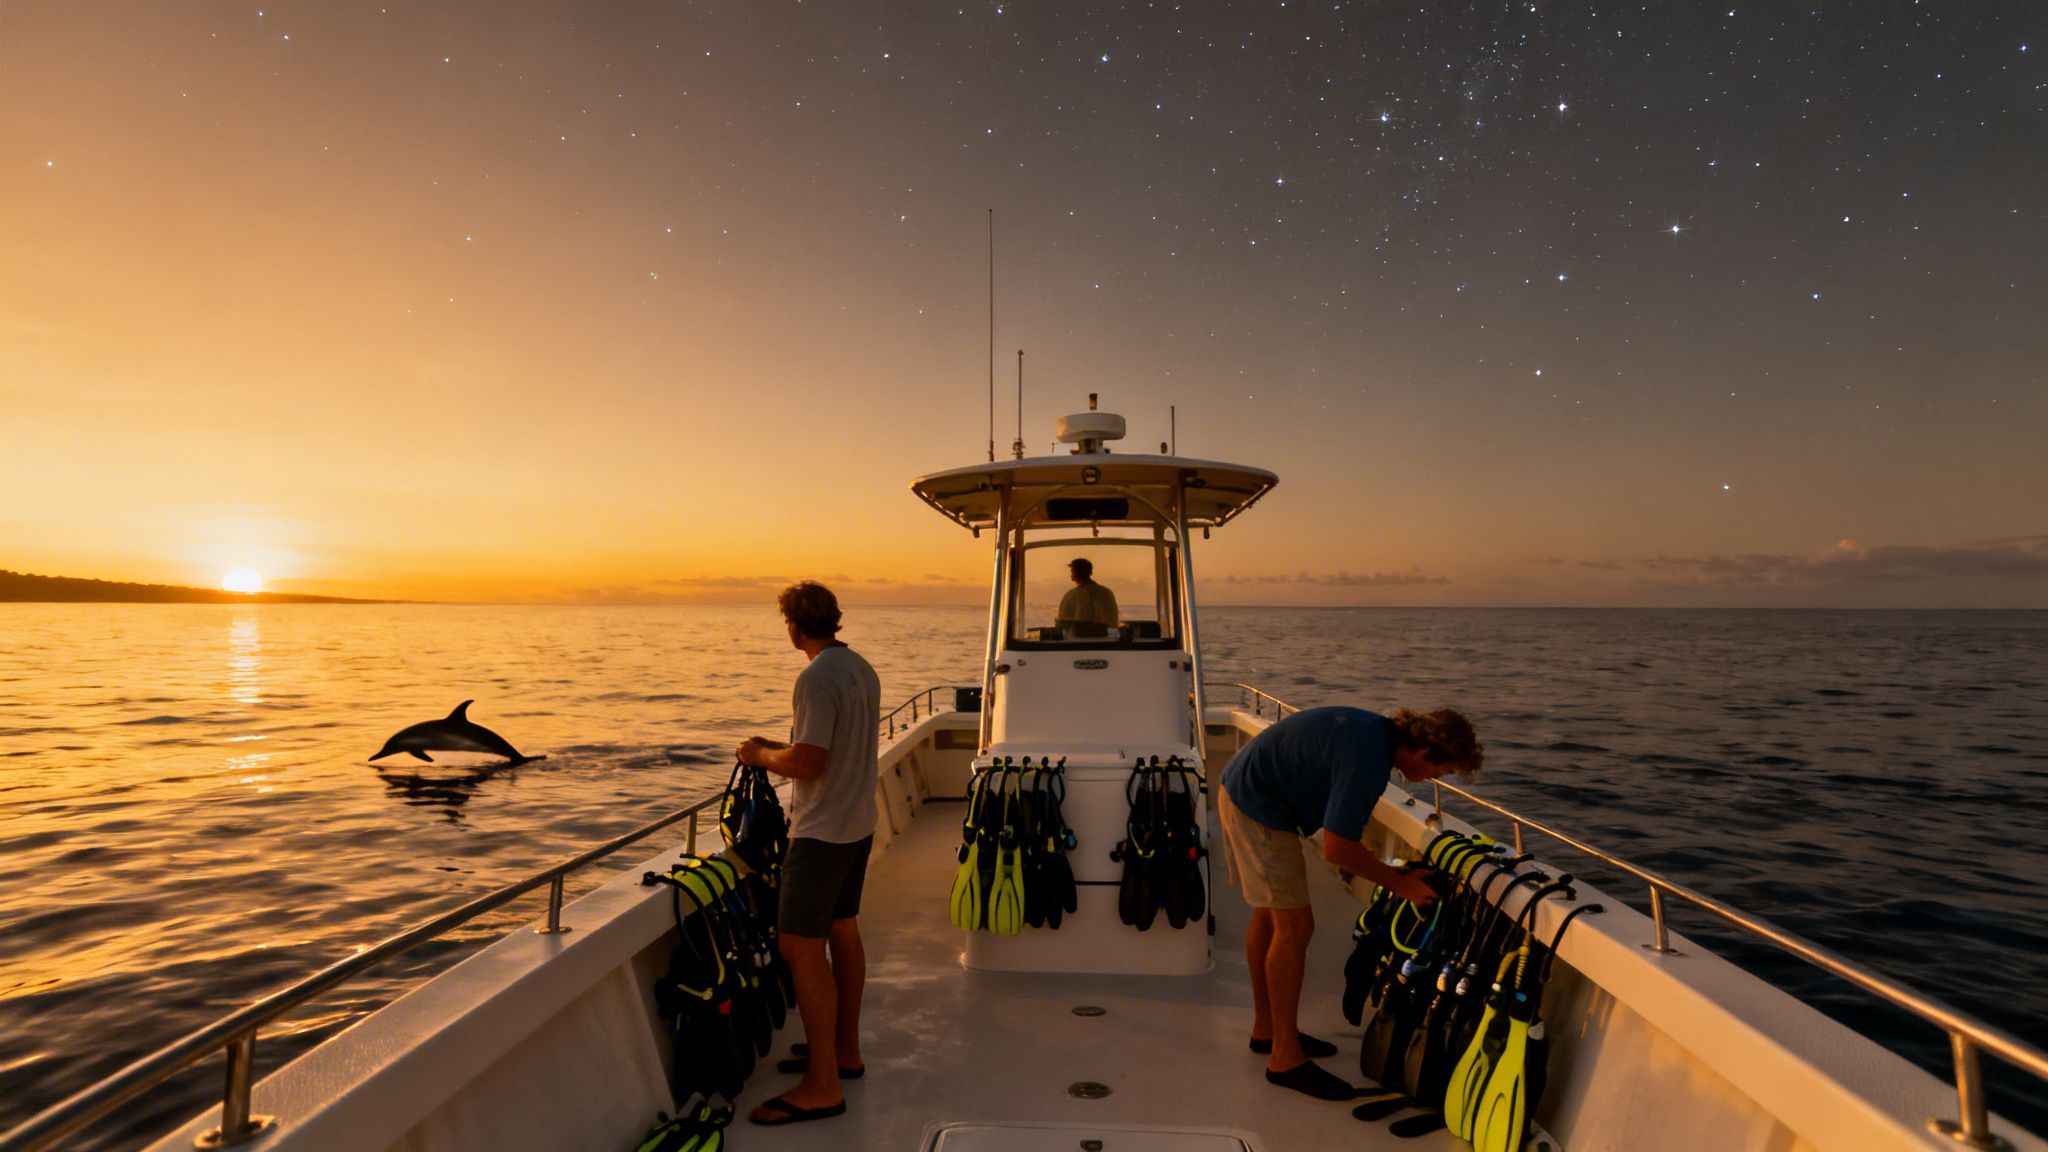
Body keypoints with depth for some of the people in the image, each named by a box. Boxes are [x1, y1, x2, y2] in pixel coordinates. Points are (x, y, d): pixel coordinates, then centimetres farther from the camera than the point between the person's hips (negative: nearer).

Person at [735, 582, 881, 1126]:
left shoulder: (816, 679, -21)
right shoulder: (862, 669, 7)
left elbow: (809, 762, -25)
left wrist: (762, 755, -7)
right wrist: (781, 747, 15)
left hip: (822, 831, -10)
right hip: (858, 824, 10)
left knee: (802, 947, -4)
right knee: (842, 930, 18)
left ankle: (822, 1086, 1)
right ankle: (845, 1051, 32)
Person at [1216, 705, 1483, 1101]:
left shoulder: (1379, 731, 4)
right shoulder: (1368, 759, -27)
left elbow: (1348, 829, 12)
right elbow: (1337, 849, -23)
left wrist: (1387, 872, 9)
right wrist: (1397, 882, -11)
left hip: (1241, 793, 11)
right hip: (1259, 809, -11)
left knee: (1268, 917, 19)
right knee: (1294, 928, -5)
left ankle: (1266, 1029, 34)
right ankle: (1285, 1058, 6)